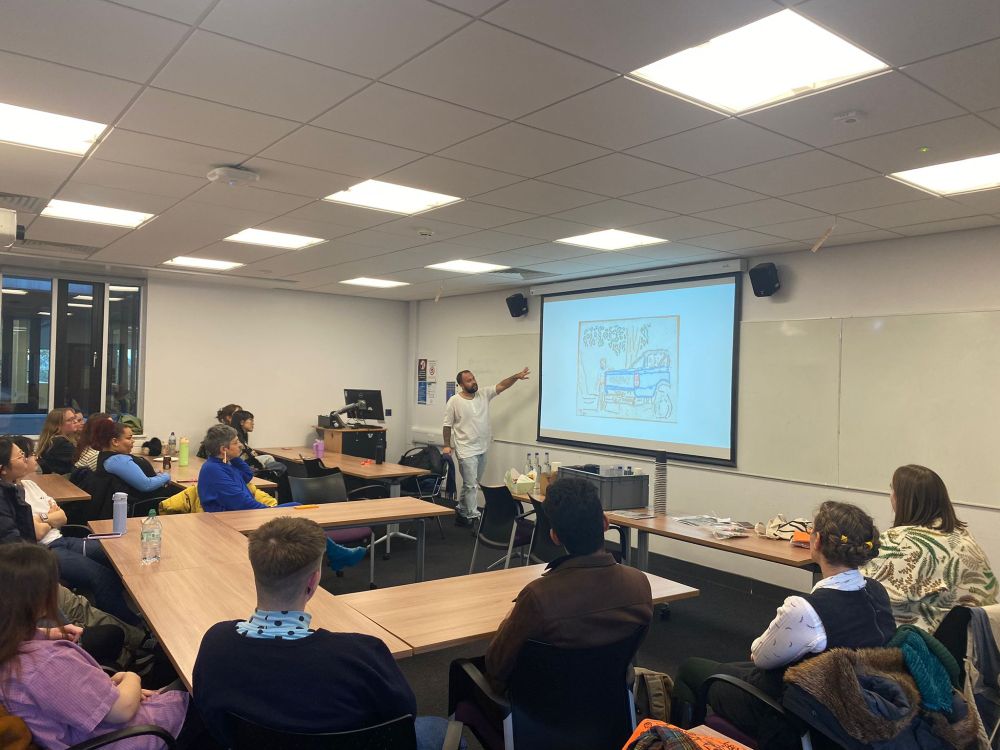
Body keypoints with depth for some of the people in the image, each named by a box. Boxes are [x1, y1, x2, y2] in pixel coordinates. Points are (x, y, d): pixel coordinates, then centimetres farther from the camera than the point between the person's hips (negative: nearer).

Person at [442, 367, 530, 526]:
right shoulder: (454, 401, -9)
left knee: (471, 484, 17)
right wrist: (447, 445, -5)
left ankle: (461, 510, 32)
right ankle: (473, 517, 0)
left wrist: (516, 376, -18)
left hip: (482, 449, 6)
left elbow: (501, 386, -3)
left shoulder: (484, 394, 3)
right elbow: (448, 425, -3)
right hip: (467, 451, -6)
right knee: (471, 485, -5)